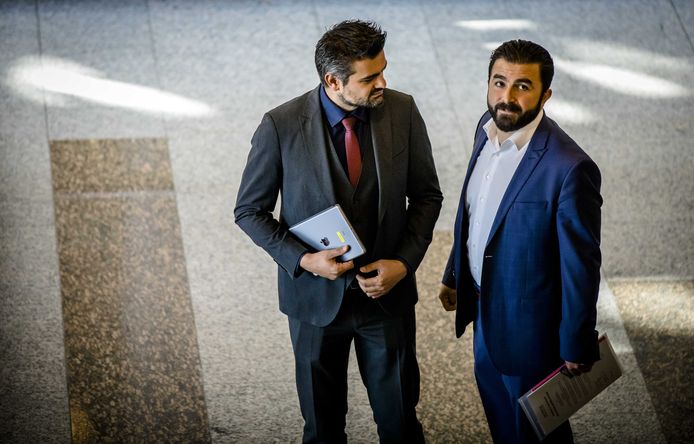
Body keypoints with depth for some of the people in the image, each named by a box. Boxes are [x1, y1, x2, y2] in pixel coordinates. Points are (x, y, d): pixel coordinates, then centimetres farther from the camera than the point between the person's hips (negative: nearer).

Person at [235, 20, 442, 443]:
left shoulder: (403, 111, -13)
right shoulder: (281, 126, -19)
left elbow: (426, 195, -1)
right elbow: (250, 210, -7)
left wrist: (404, 262, -14)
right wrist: (302, 259, -20)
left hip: (387, 292, 1)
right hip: (316, 294, -1)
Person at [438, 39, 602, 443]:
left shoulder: (569, 168, -32)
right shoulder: (488, 127, -7)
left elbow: (581, 265, -23)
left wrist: (578, 347, -15)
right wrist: (455, 274, 18)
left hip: (529, 324, -7)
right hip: (485, 304, 7)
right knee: (494, 396, 28)